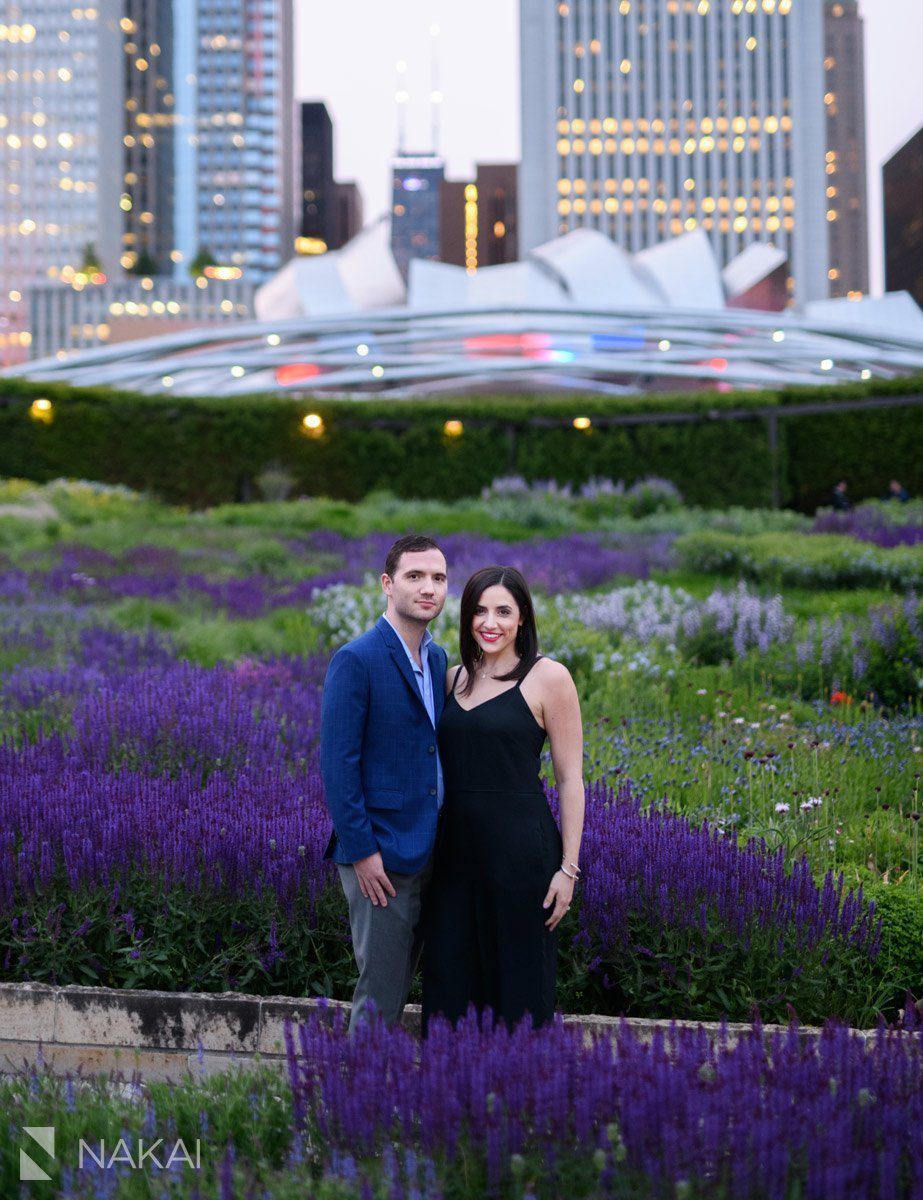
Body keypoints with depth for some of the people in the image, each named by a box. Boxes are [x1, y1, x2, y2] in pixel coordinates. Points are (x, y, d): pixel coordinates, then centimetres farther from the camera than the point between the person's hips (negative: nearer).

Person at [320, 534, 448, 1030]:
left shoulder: (437, 658, 11)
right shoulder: (356, 661, -15)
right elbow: (337, 763, -17)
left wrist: (443, 838, 12)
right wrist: (361, 851, -18)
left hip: (425, 852, 8)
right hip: (381, 854, -8)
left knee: (400, 986, 16)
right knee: (380, 996, -1)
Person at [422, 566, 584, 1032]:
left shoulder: (548, 677, -6)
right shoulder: (456, 678, 10)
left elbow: (570, 779, -6)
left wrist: (568, 867, -10)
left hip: (520, 845, -5)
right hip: (456, 844, 5)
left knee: (518, 979, 5)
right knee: (450, 977, 11)